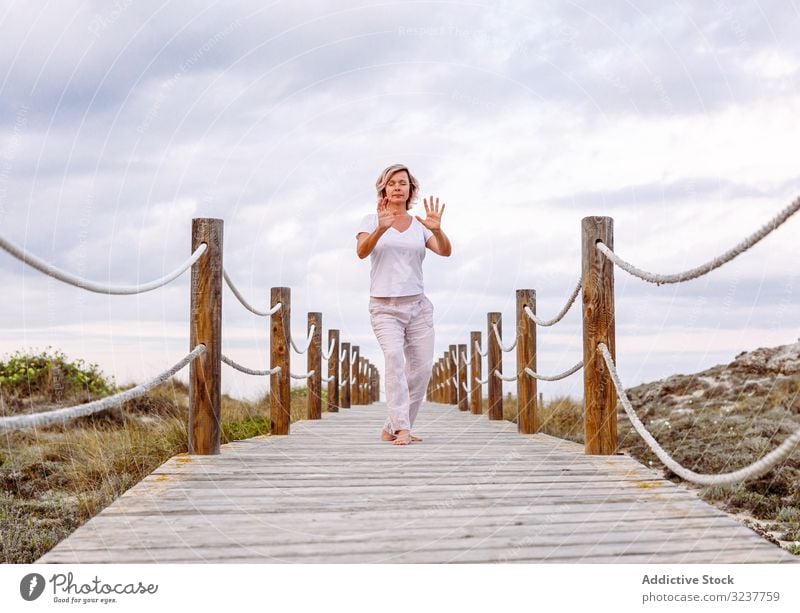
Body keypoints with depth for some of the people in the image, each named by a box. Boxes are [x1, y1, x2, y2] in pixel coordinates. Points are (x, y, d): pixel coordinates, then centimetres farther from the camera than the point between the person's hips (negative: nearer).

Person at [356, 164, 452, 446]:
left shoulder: (420, 225, 10)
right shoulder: (371, 221, 4)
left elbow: (445, 251, -7)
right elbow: (362, 251, -15)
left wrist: (437, 230, -27)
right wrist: (381, 229, -34)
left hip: (418, 305, 4)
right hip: (384, 306, -3)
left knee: (421, 369, -1)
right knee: (394, 355, -26)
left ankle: (392, 429, 13)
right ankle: (402, 428, -29)